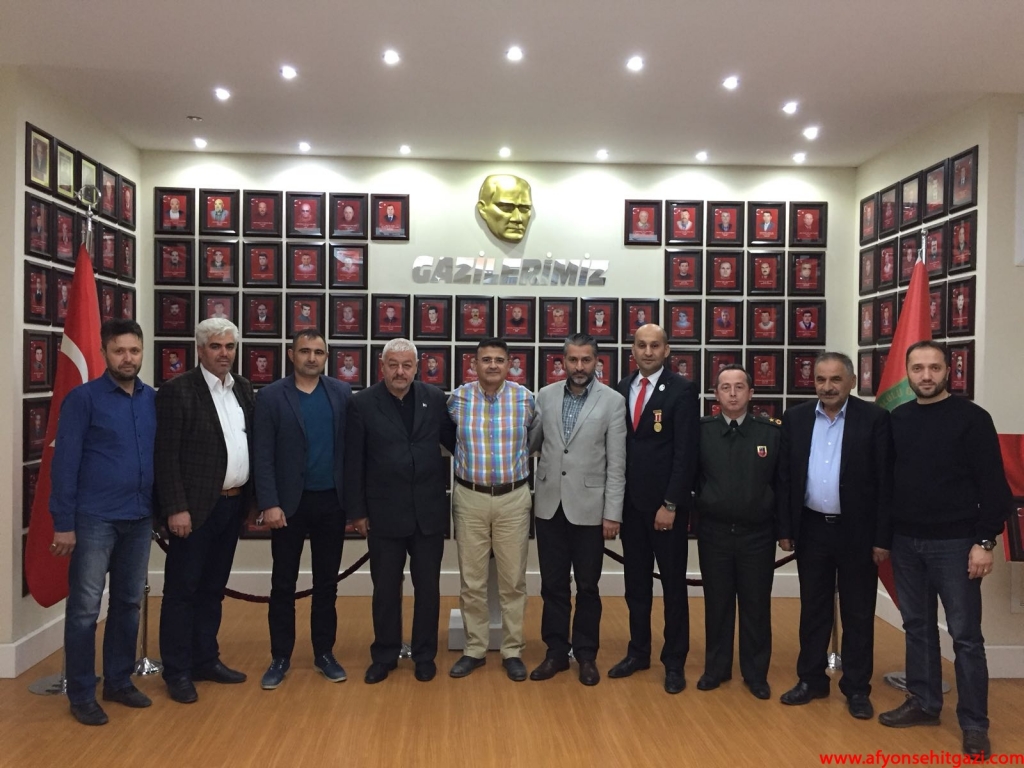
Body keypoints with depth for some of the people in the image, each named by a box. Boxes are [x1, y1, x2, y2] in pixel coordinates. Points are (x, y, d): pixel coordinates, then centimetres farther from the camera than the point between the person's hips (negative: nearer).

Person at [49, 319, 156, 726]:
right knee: (85, 609, 3)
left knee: (129, 603, 13)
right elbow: (65, 463, -8)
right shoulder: (83, 398, -7)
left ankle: (119, 681, 28)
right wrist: (63, 523, -10)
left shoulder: (154, 399, 5)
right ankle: (81, 694, 16)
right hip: (95, 519, -4)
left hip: (140, 518, 4)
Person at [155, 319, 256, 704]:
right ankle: (177, 671, 16)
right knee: (182, 588, 5)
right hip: (196, 507, -6)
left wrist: (254, 498, 7)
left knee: (212, 588, 16)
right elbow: (166, 456, -12)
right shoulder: (177, 390, -9)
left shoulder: (243, 389, 10)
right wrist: (176, 509, -16)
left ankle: (206, 659, 28)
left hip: (232, 503, 6)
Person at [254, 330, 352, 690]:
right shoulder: (271, 396, -3)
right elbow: (263, 456, -6)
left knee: (326, 582, 12)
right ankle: (280, 657, 21)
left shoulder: (341, 393, 3)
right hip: (289, 502, -2)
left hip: (332, 501, 2)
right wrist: (269, 503, -13)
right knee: (283, 584, 8)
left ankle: (324, 653, 24)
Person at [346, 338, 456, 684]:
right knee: (385, 589, 11)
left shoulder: (434, 398, 0)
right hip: (384, 513, -1)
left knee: (427, 587, 12)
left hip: (429, 512, 2)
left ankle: (425, 654, 27)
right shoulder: (362, 404, -5)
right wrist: (357, 511, -3)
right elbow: (353, 463, -3)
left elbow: (453, 440, 11)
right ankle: (384, 655, 28)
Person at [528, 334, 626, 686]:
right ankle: (556, 651, 26)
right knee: (553, 584, 11)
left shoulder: (612, 401, -5)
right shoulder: (545, 395, 3)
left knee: (587, 586, 9)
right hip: (549, 505, 3)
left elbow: (616, 463, -6)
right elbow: (530, 443, 10)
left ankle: (586, 654, 25)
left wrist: (613, 513, -8)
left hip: (588, 506, -2)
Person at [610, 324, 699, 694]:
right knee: (636, 582, 14)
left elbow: (687, 451, -12)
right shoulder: (622, 388, 7)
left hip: (665, 503, -4)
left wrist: (670, 504, -15)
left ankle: (674, 661, 20)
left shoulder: (682, 389, -8)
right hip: (630, 501, 5)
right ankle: (638, 652, 28)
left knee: (673, 584, 8)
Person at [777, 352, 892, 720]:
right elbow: (785, 478, 4)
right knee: (813, 609, 13)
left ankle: (857, 689, 22)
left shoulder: (874, 418, -7)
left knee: (858, 613, 9)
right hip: (811, 529, 3)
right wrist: (785, 529, 2)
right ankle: (811, 679, 27)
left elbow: (885, 480, -7)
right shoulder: (795, 418, 2)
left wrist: (883, 537, -10)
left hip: (857, 531, -2)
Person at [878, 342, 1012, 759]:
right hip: (905, 542, 4)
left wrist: (985, 541, -12)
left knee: (965, 635, 3)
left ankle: (974, 724, 15)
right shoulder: (896, 419, 6)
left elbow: (992, 483, -8)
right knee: (917, 627, 14)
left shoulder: (971, 418, -7)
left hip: (954, 542, -4)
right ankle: (923, 702, 28)